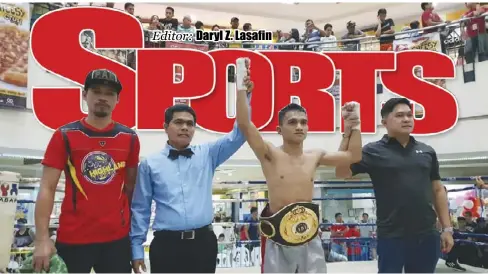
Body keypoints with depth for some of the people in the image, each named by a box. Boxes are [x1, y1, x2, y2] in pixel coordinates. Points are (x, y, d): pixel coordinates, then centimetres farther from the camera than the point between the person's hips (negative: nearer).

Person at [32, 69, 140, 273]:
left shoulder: (130, 138, 2)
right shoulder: (64, 135, -3)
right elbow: (47, 189, -5)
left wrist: (133, 226, 8)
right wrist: (42, 239, -11)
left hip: (117, 237, 2)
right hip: (72, 238, -2)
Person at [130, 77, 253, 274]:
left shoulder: (207, 154, 7)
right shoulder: (150, 164, 3)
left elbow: (238, 135, 0)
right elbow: (140, 209, 6)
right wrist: (136, 248, 4)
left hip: (203, 242, 2)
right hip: (166, 244, -2)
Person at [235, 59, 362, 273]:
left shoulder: (315, 157, 6)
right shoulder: (270, 155, -7)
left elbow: (353, 156, 13)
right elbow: (244, 124, -20)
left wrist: (353, 126, 6)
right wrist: (242, 87, -26)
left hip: (309, 235, 4)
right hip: (279, 237, -4)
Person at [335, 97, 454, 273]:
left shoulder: (427, 152, 9)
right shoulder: (374, 151, -3)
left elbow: (437, 190, 14)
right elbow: (341, 173, -13)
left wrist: (447, 228, 9)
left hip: (427, 235, 4)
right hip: (392, 236, -4)